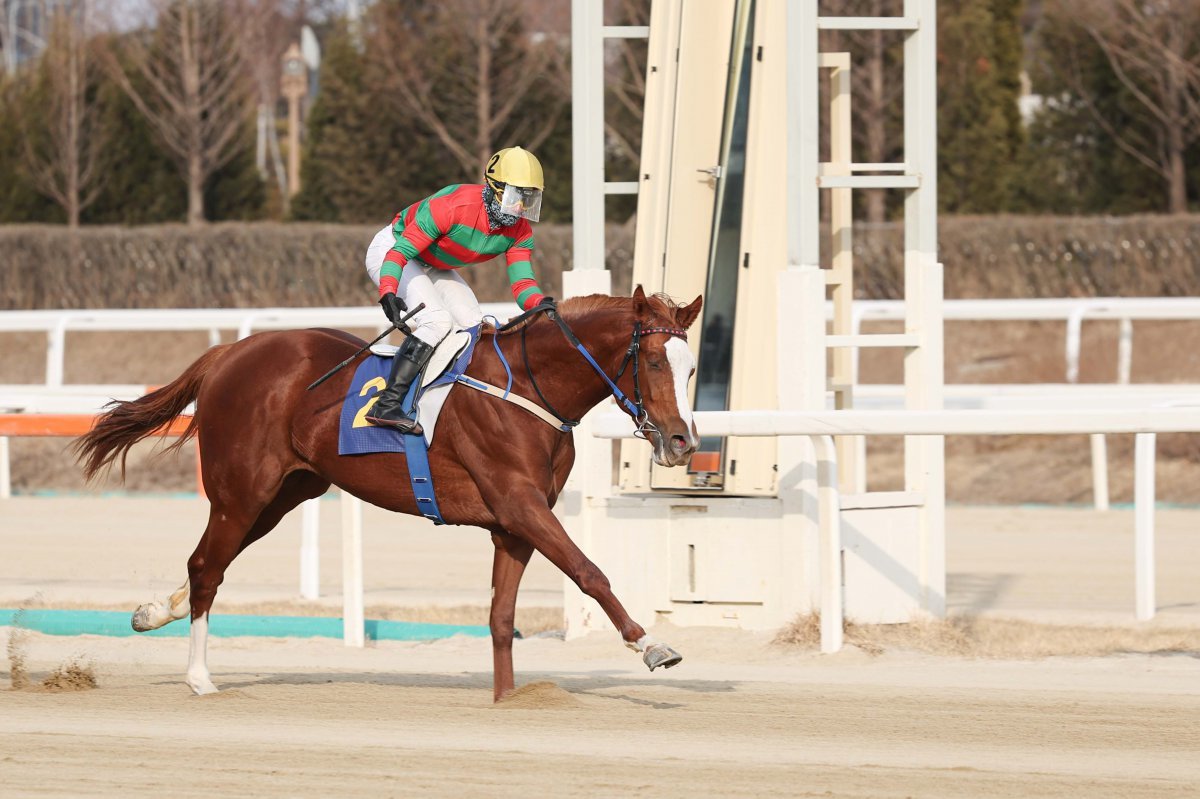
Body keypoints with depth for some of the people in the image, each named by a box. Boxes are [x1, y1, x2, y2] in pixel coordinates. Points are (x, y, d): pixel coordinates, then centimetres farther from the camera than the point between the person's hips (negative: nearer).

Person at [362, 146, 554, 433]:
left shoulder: (519, 230, -13)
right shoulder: (454, 205, -35)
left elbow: (522, 284, -17)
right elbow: (400, 251, -34)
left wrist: (541, 303, -40)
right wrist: (388, 293, -50)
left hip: (436, 269, 8)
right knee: (437, 321, -27)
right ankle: (387, 404, -31)